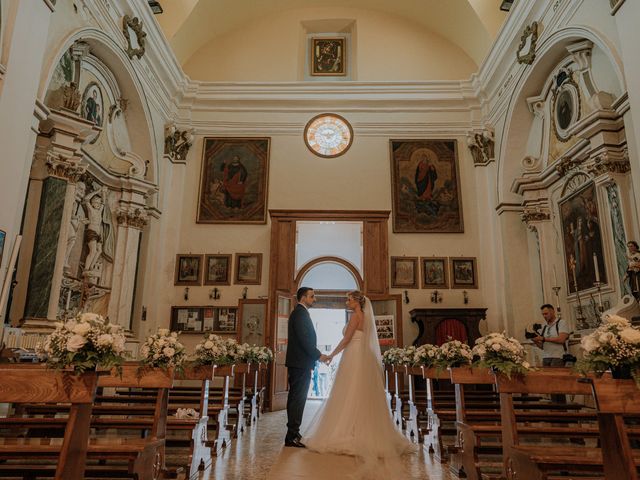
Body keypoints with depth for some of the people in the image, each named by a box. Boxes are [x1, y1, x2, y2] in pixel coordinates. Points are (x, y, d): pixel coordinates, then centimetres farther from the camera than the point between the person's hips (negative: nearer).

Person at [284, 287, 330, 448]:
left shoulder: (299, 313, 19)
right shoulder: (300, 313, -13)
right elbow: (304, 338, -20)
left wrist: (315, 355, 16)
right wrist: (318, 355, -15)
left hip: (297, 362, 11)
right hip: (301, 362, -11)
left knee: (295, 398, 13)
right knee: (298, 399, -7)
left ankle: (292, 434, 20)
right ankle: (292, 436, -4)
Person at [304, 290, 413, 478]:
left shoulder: (356, 315, -11)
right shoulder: (364, 317, 16)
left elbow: (346, 339, -14)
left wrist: (332, 355, -5)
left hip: (354, 360, -9)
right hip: (361, 359, 9)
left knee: (350, 397, -5)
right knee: (361, 398, 11)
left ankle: (349, 436, -1)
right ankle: (367, 435, 14)